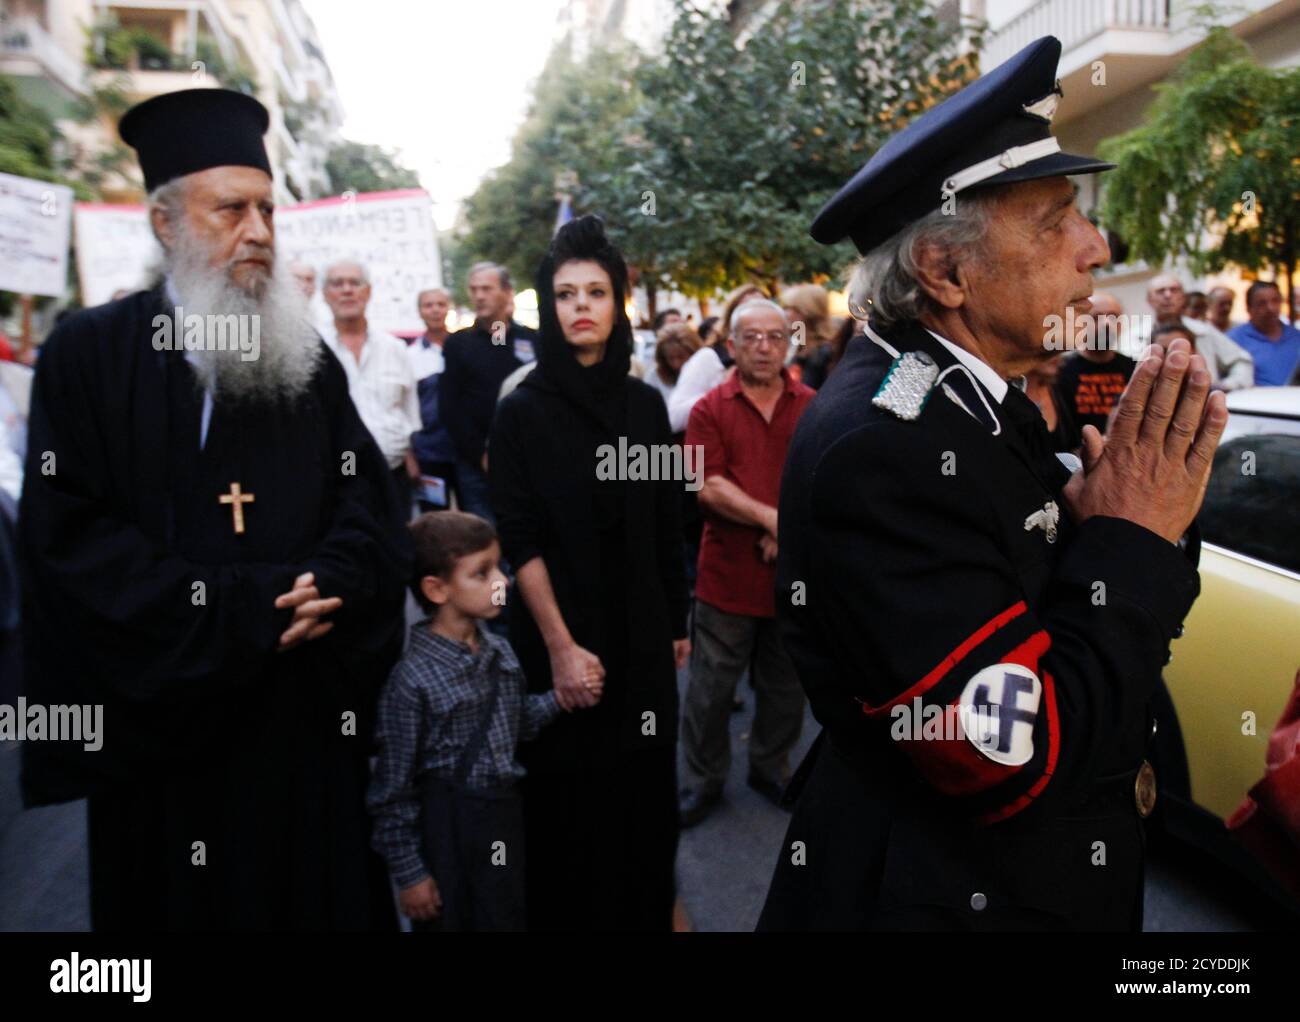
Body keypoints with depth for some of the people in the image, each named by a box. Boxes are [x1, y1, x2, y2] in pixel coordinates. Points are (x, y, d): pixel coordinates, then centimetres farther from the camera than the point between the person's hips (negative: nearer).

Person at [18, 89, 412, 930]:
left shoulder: (309, 357, 10)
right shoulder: (90, 354, -3)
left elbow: (368, 497, 5)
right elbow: (69, 539, -11)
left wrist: (327, 583, -16)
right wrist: (248, 607, -17)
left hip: (311, 713, 3)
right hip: (166, 717, -3)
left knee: (326, 893, 14)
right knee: (186, 901, 13)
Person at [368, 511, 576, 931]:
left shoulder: (500, 652, 0)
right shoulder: (413, 678, -20)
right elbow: (393, 787, -15)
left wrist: (559, 699, -3)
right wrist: (409, 872, -11)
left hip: (507, 813, 6)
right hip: (448, 828, -6)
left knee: (513, 918, 19)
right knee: (452, 920, 11)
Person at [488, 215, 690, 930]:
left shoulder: (645, 404, 4)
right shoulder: (523, 411, -6)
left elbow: (666, 526, 8)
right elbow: (520, 541, -12)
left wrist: (677, 622, 10)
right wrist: (560, 646, -18)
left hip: (641, 636, 4)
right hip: (559, 638, -3)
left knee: (644, 797, 13)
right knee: (566, 806, 9)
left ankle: (647, 912, 34)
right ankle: (563, 913, 31)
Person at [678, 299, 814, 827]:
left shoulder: (813, 407, 4)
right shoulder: (710, 408, -2)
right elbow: (710, 487, -10)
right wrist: (773, 519, -17)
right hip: (728, 574, -2)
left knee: (785, 684, 16)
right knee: (711, 685, 7)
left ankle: (771, 768, 36)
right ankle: (704, 780, 25)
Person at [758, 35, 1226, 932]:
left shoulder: (974, 398, 0)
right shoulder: (878, 447, -27)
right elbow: (1014, 758, -28)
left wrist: (1129, 533, -13)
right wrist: (1133, 540, -19)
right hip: (941, 896, -8)